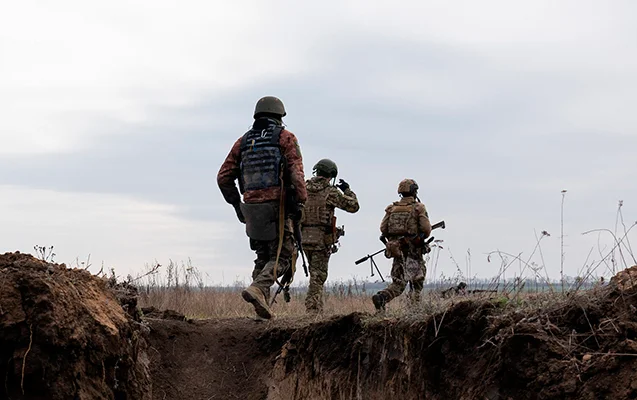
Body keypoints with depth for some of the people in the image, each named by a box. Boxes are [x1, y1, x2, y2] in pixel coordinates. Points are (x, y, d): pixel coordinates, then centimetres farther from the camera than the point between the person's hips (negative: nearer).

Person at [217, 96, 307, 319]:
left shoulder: (243, 141, 15)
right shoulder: (285, 138, 2)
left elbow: (224, 177, 12)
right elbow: (296, 173, -12)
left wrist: (236, 205, 20)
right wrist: (300, 202, -11)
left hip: (251, 208, 5)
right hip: (277, 207, -5)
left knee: (263, 257, 16)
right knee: (281, 257, -1)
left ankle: (262, 303, 8)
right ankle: (257, 288, -24)